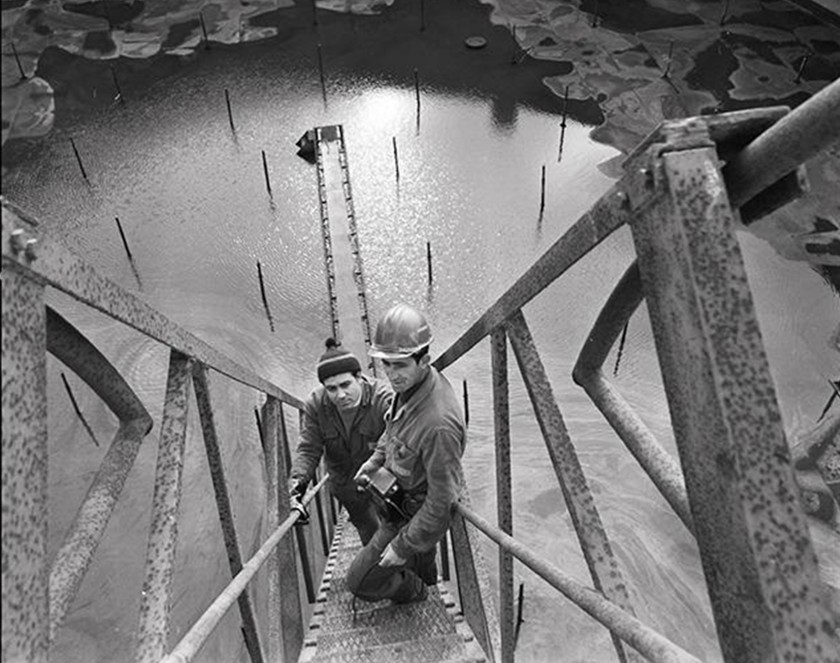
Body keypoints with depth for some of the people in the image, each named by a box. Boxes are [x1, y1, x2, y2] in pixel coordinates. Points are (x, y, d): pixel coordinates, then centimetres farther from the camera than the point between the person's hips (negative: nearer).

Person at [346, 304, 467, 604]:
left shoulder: (439, 424, -44)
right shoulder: (413, 382, -17)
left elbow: (443, 500, -33)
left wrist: (403, 547, -24)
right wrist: (376, 458, 4)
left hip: (412, 515, -8)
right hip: (401, 489, 8)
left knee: (361, 582, 10)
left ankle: (411, 589, 40)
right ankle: (426, 575, 71)